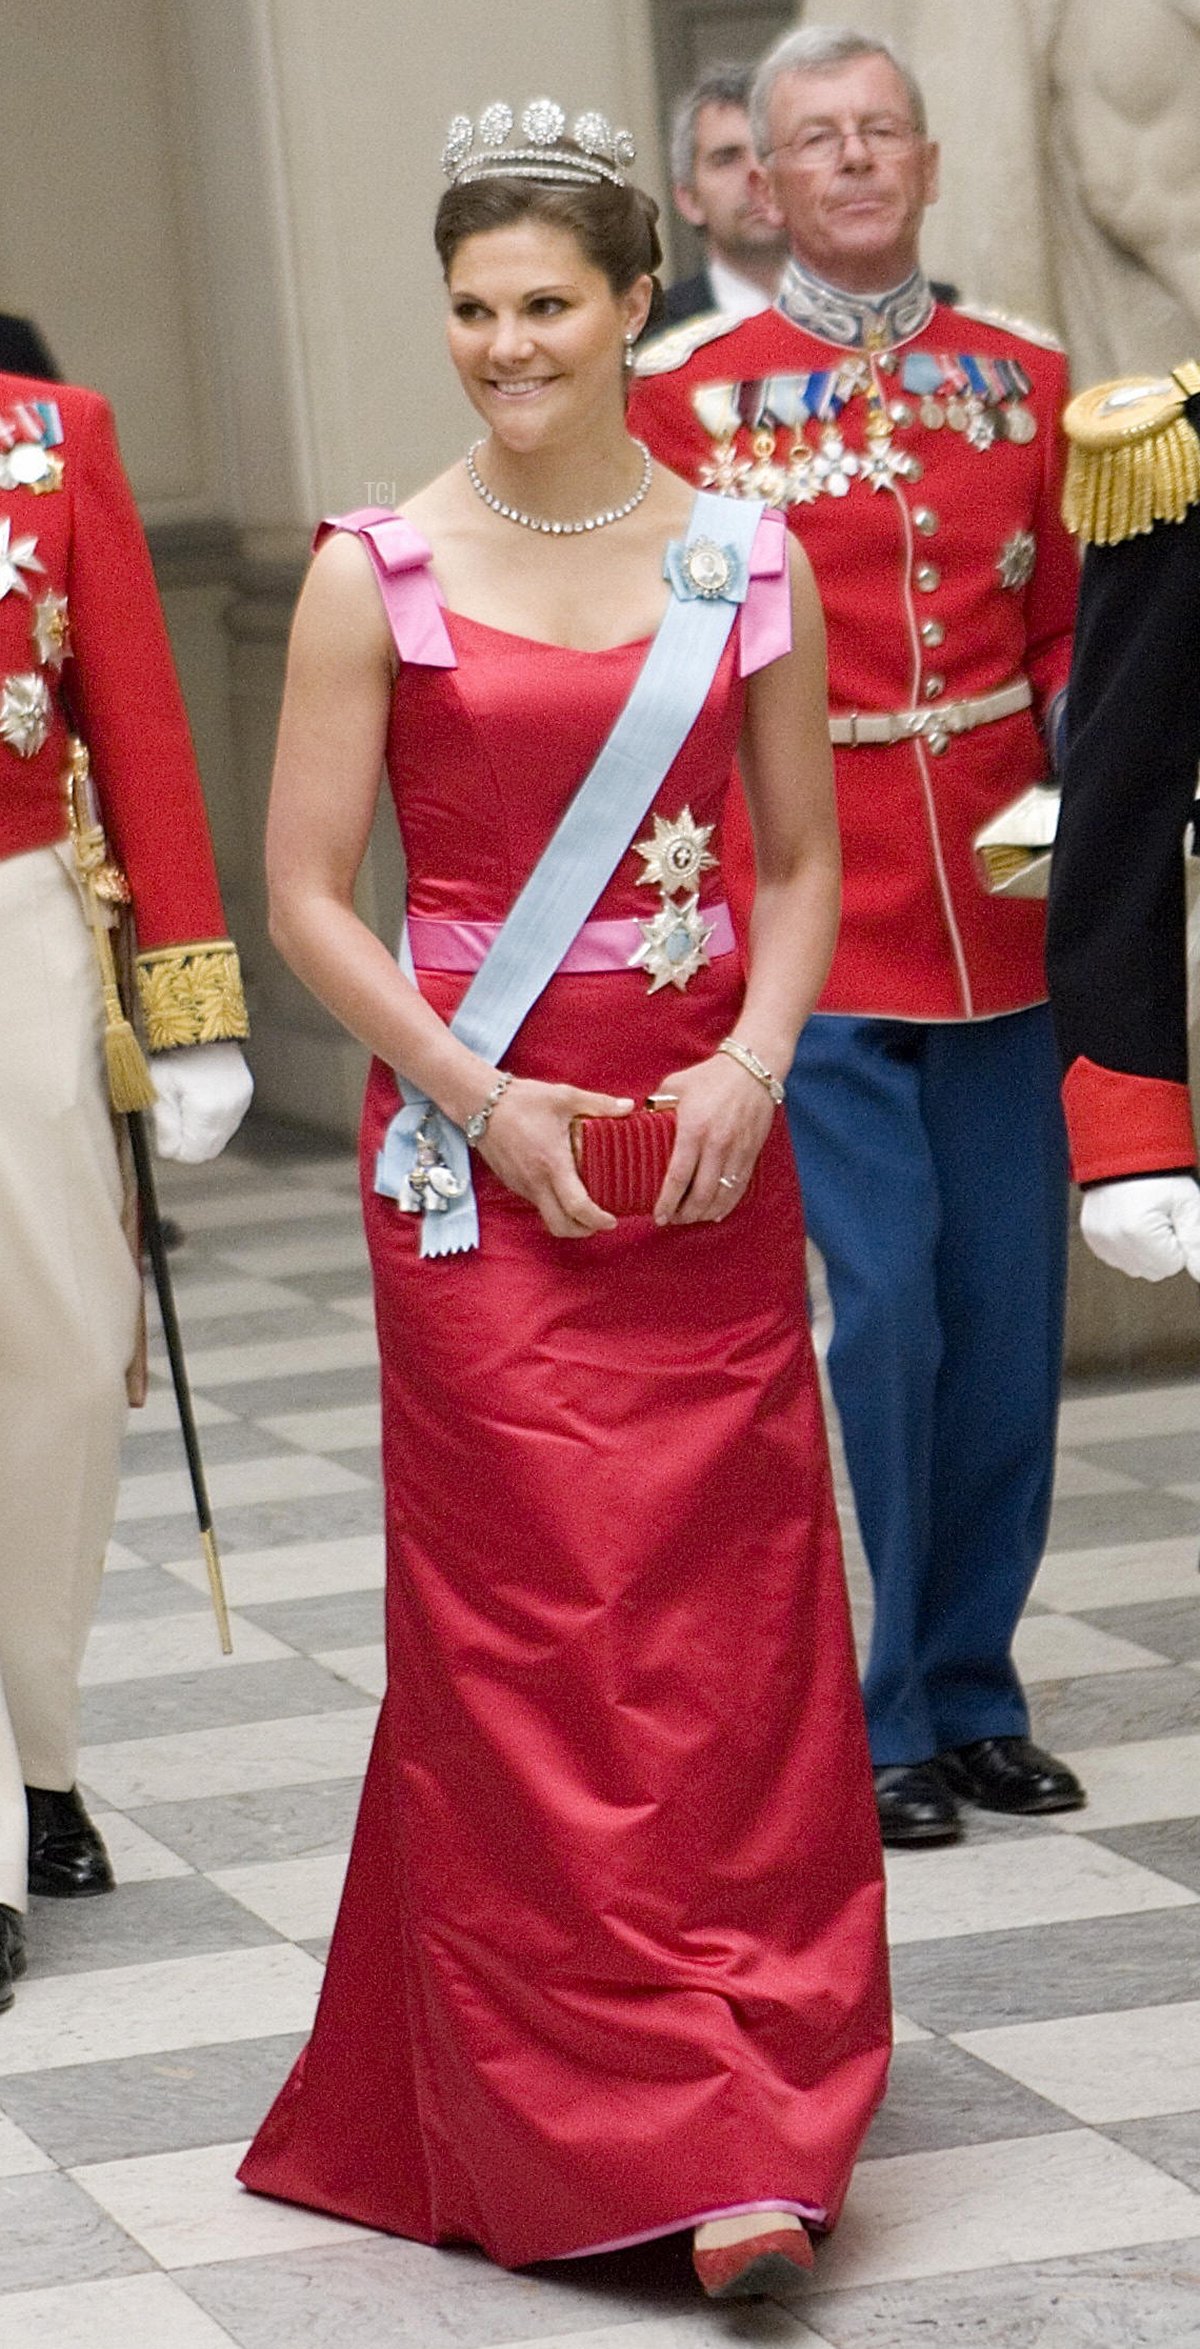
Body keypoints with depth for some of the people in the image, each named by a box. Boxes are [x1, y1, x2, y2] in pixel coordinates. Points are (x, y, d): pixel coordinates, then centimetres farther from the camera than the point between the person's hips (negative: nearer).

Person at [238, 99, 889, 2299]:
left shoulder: (745, 566, 5)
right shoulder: (378, 575, -1)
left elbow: (803, 862, 11)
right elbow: (306, 896, -1)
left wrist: (747, 1066, -6)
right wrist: (486, 1101, -11)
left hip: (703, 1153, 2)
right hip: (476, 1156, -2)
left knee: (734, 1624, 1)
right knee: (533, 1637, -5)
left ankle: (754, 2122, 11)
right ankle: (637, 2136, -2)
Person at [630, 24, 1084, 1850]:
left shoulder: (1022, 378, 8)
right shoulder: (687, 394, -3)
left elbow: (1074, 643, 14)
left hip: (1000, 931, 4)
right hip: (805, 936, -4)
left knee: (1010, 1319, 7)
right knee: (875, 1313, -7)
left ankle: (974, 1695, 20)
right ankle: (870, 1722, 4)